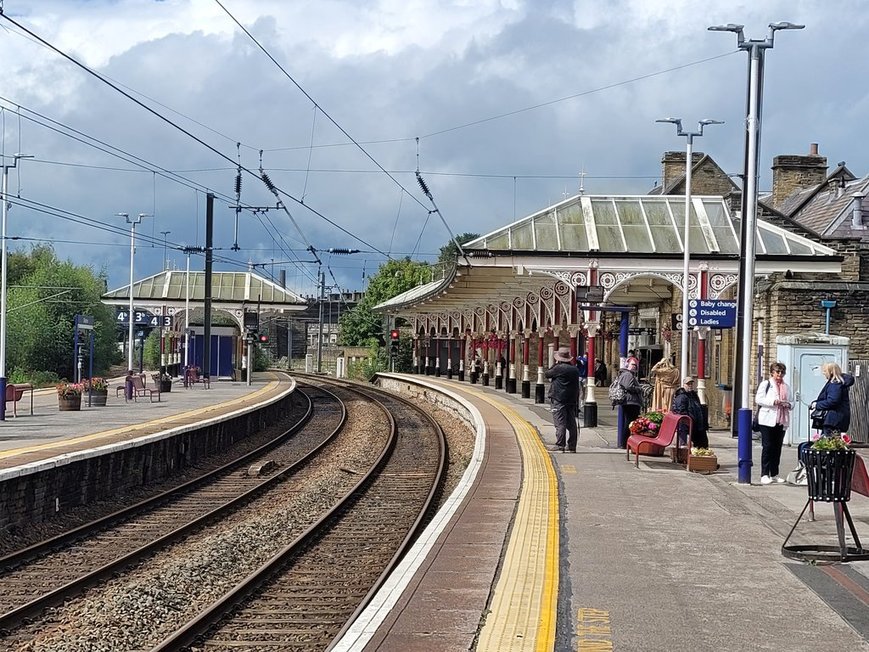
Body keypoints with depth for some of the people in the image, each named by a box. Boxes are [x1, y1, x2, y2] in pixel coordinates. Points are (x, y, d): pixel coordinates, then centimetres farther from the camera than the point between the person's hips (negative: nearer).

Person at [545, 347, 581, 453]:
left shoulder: (559, 368, -14)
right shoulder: (575, 369, 8)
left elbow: (547, 374, 1)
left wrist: (555, 364, 8)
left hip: (559, 399, -7)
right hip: (572, 400, 7)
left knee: (560, 423, -7)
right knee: (571, 423, 9)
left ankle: (560, 445, -10)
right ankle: (572, 446, 13)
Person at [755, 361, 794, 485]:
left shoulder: (787, 387, 18)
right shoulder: (765, 384, 2)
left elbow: (792, 402, 19)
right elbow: (758, 399, -8)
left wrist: (788, 404, -5)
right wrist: (773, 402, -19)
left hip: (782, 421, 5)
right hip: (767, 420, -5)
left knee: (777, 447, 7)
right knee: (767, 447, -7)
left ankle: (774, 474, 14)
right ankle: (764, 475, -6)